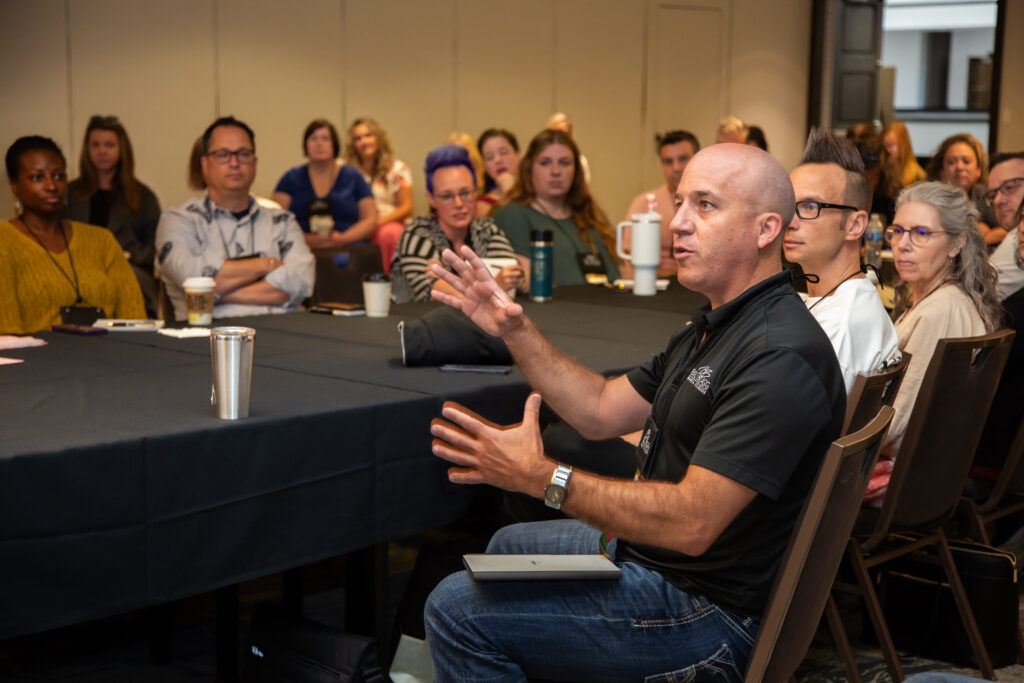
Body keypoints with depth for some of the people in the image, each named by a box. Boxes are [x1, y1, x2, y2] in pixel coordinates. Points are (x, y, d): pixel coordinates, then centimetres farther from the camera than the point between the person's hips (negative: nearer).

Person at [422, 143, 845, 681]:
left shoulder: (779, 357, -28)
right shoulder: (714, 325, 9)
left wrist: (541, 477, -34)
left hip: (706, 610, -11)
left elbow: (691, 524, -33)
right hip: (645, 550, 11)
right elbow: (602, 410, 12)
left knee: (456, 610, -14)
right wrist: (515, 331, 1)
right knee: (507, 546, 30)